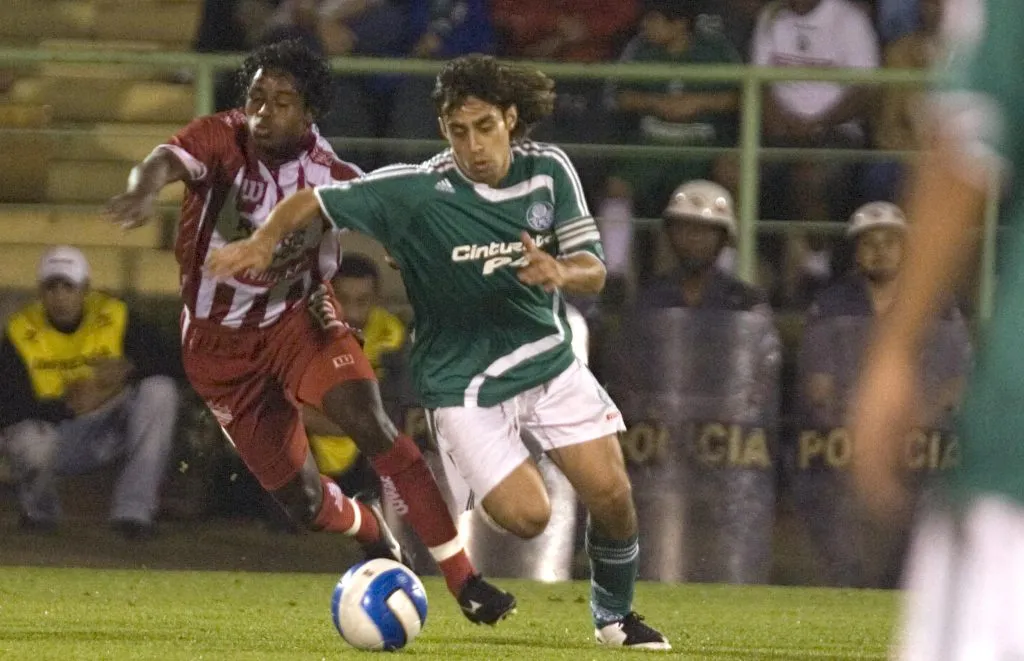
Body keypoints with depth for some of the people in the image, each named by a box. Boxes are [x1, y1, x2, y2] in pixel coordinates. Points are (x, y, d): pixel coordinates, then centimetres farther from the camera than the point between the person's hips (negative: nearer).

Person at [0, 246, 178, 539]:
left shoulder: (114, 316, -7)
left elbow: (156, 369, -13)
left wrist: (128, 371, -36)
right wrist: (66, 407, -32)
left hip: (110, 430, 2)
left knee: (160, 391, -24)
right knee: (28, 442, -37)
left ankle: (132, 510, -25)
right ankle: (39, 510, 2)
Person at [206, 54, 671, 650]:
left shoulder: (549, 170, -9)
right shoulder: (417, 191, -20)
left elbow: (593, 270, -6)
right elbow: (313, 202, -12)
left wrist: (561, 273, -29)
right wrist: (265, 240, -30)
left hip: (548, 359, 4)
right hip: (464, 382, -4)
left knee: (612, 495, -5)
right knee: (528, 517, -15)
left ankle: (615, 616, 23)